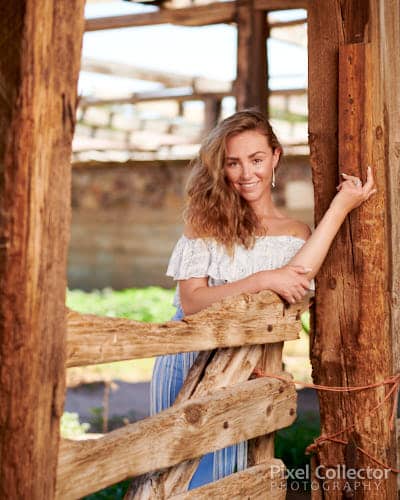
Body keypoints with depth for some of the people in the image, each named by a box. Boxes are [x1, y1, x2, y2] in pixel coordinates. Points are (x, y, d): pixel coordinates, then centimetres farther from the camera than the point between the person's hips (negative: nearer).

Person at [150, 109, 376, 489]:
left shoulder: (296, 234, 6)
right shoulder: (208, 219, 2)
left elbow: (293, 287, -17)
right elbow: (191, 302, -8)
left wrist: (341, 206, -14)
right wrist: (262, 280, -20)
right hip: (187, 361, -1)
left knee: (228, 470, 0)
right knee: (188, 471, 2)